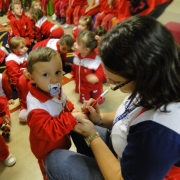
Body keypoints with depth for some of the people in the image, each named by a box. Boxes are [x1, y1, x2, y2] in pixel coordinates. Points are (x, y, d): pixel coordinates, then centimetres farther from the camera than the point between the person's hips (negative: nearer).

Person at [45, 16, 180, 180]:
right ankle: (88, 161, 37)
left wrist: (92, 136, -18)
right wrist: (100, 119, -9)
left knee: (54, 160, -4)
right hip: (127, 153, 7)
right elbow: (131, 116, 6)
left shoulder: (159, 131, -41)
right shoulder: (155, 85, -15)